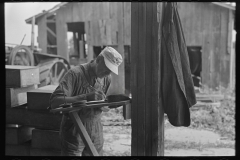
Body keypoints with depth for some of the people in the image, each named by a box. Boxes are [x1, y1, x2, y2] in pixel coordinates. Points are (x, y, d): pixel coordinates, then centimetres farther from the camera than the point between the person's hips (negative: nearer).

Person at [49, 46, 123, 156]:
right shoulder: (75, 74, -17)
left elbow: (106, 108, 10)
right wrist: (86, 97, -34)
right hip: (74, 134, -5)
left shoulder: (107, 78, 2)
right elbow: (54, 102, -26)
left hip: (95, 135, 5)